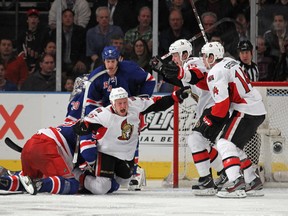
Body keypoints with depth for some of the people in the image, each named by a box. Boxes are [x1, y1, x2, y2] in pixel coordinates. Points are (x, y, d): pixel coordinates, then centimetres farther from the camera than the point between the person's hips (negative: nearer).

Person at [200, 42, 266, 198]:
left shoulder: (215, 73, -13)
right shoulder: (230, 62, 16)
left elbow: (222, 103, -19)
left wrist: (210, 121, -9)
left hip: (246, 112, -10)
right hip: (258, 110, 10)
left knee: (225, 143, -15)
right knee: (234, 146, 20)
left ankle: (237, 183, -31)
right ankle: (252, 181, 25)